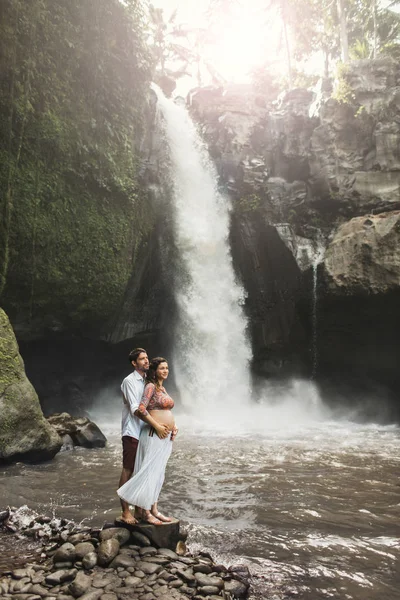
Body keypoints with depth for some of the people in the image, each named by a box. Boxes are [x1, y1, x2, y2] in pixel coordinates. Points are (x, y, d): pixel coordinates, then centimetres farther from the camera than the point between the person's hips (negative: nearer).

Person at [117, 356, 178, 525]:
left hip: (165, 436, 9)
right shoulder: (150, 387, -10)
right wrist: (157, 426, -18)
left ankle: (154, 510, 20)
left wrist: (173, 425, 9)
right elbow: (141, 409, -20)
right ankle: (145, 512, 4)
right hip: (154, 435, -9)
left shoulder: (163, 388, 16)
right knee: (150, 471, -5)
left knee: (158, 473, 12)